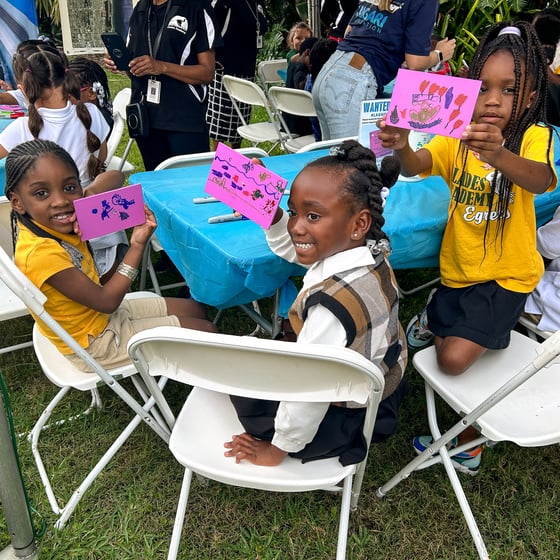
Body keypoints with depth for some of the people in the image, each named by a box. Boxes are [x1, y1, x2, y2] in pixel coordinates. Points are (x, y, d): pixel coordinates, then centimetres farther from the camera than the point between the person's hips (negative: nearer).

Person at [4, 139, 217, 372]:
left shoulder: (54, 225, -9)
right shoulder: (40, 252, -34)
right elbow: (106, 302, -26)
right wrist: (137, 246, -27)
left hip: (102, 315, 8)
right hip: (95, 343, -8)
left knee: (195, 309, 16)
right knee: (206, 331, -2)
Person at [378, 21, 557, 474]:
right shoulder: (457, 138, -4)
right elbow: (416, 166, -23)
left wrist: (498, 155, -57)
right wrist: (401, 147, -47)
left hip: (506, 275, -3)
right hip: (458, 268, 3)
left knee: (456, 357, -16)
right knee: (449, 354, 7)